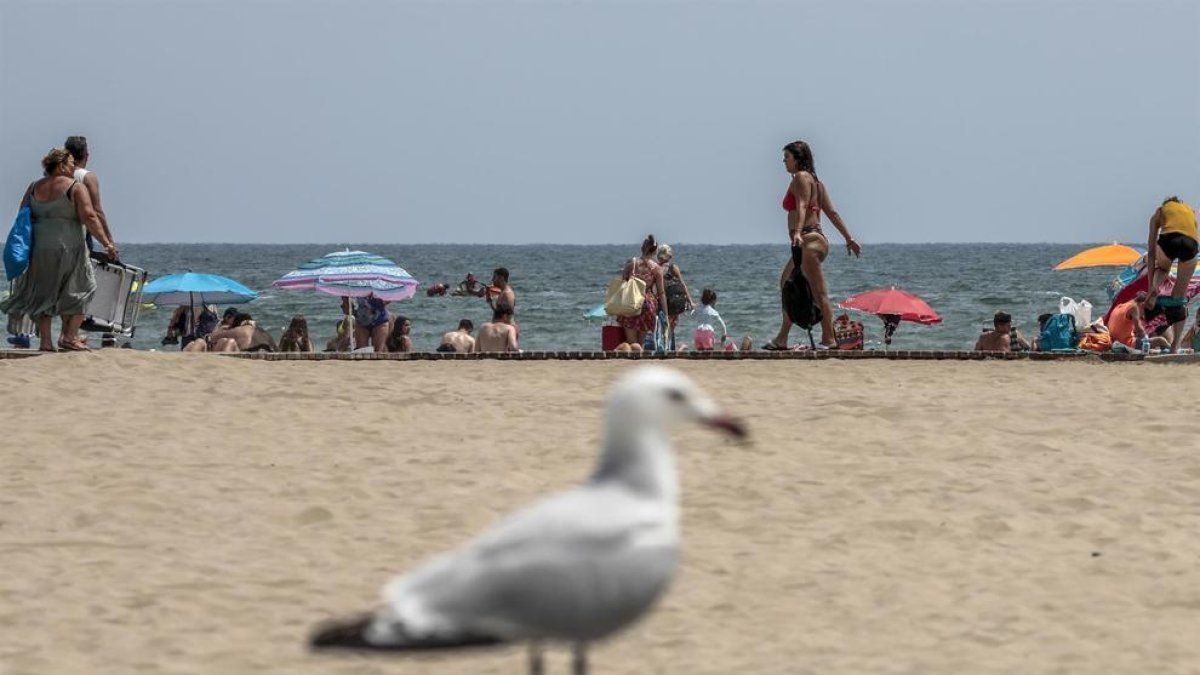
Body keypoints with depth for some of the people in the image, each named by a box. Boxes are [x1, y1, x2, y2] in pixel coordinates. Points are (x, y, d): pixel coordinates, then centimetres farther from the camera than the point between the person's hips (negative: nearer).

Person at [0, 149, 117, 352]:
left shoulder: (34, 188, 11)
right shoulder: (75, 188, -6)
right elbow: (89, 217, -14)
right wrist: (107, 243, -12)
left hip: (39, 249, 5)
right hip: (68, 247, -5)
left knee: (42, 294, 12)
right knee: (77, 291, 9)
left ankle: (45, 340, 8)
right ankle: (69, 336, 0)